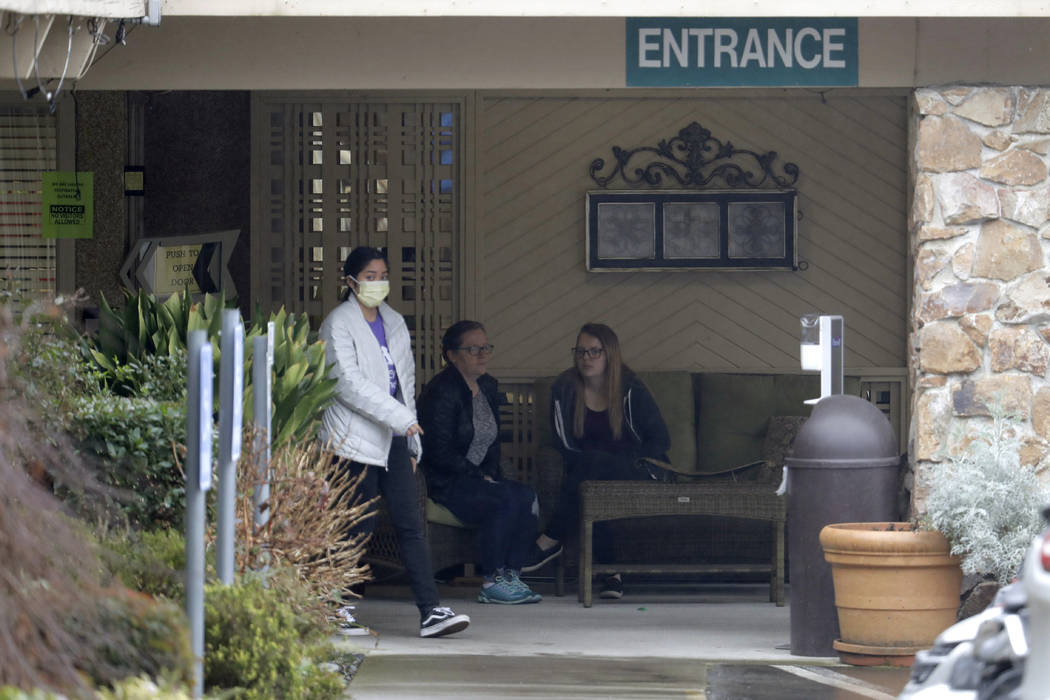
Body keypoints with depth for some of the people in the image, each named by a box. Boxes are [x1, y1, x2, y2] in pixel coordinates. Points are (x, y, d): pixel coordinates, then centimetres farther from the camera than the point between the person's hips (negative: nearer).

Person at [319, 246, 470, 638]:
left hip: (393, 440, 6)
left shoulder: (394, 323, 16)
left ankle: (431, 612, -10)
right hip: (356, 439, -6)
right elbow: (349, 384, -16)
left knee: (411, 525, -3)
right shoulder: (339, 325, -6)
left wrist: (412, 442, 16)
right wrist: (403, 418, -20)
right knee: (357, 529, -4)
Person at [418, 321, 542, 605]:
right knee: (507, 499, -30)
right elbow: (440, 453, -17)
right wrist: (479, 476, -14)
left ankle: (510, 575, -17)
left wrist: (491, 473, 3)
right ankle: (491, 583, -23)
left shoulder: (487, 386, 14)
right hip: (446, 483, -8)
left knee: (528, 498, -19)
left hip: (477, 478, 8)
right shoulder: (441, 392, -12)